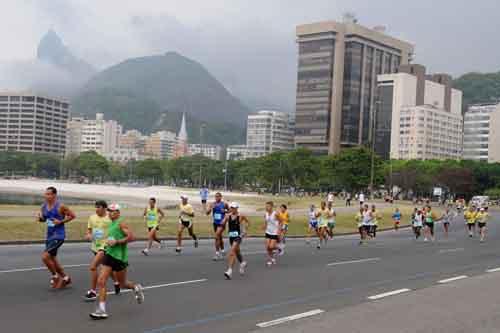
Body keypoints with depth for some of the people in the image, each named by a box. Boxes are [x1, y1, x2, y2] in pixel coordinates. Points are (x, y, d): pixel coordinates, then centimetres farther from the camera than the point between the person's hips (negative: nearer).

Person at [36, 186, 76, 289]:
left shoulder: (60, 206, -15)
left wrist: (61, 221, -17)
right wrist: (39, 217, -5)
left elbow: (72, 215, -7)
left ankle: (55, 276, 5)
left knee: (45, 257, -16)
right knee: (52, 258, 16)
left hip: (58, 236, -8)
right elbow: (43, 220, 17)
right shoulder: (44, 206, 4)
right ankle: (65, 277, 33)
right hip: (49, 235, 8)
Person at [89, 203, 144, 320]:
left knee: (122, 284, 8)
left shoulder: (121, 223, -10)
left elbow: (131, 237, -19)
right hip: (109, 255, 7)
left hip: (119, 257, -7)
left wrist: (116, 242, -21)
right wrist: (108, 243, 14)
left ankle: (136, 287, 40)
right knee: (101, 281, -6)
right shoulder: (111, 224, 15)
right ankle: (101, 310, -4)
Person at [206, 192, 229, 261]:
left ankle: (217, 253, -14)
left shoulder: (224, 204, -7)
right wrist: (211, 208, -20)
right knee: (220, 237, 18)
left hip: (222, 223, -5)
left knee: (217, 237, -18)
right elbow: (207, 213, -3)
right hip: (215, 223, 5)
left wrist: (225, 211, -12)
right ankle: (222, 250, 36)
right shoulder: (212, 204, 1)